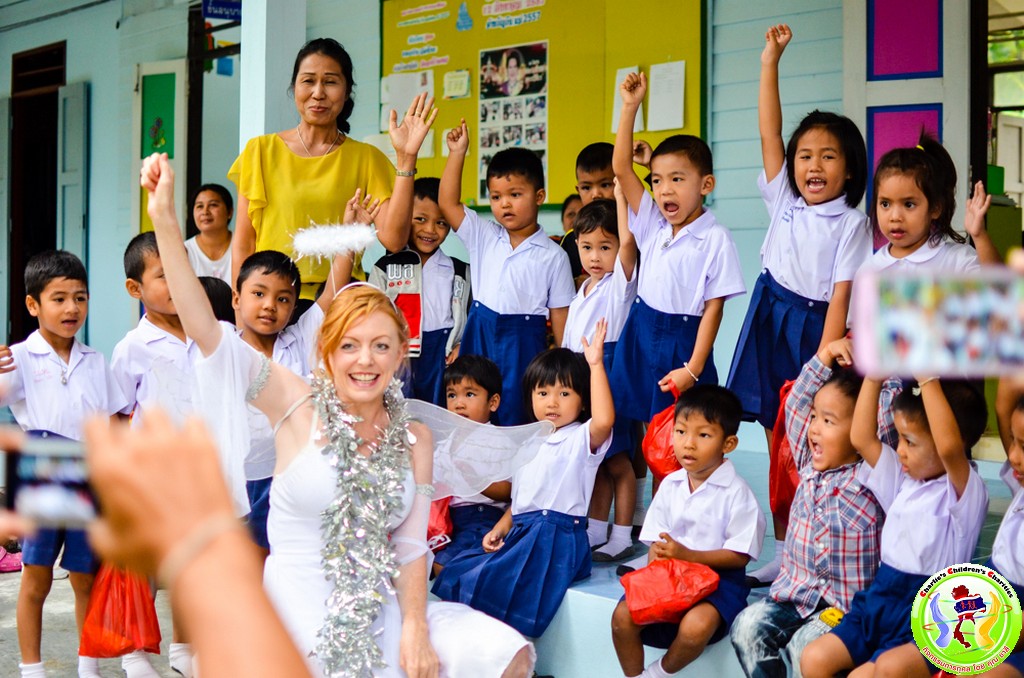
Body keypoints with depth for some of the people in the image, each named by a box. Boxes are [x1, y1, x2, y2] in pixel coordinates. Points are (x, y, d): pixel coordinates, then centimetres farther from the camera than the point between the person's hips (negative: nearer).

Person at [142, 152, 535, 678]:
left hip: (379, 614, 4)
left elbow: (410, 547, 6)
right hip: (296, 613, -4)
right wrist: (165, 219, -20)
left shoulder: (415, 439, 7)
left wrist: (414, 627, -11)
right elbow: (205, 328, -13)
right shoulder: (297, 407, -4)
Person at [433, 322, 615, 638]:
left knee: (490, 583, -23)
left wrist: (596, 365, -28)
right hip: (520, 533, 8)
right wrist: (499, 529, 5)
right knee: (457, 574, -1)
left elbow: (603, 420, -29)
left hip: (556, 538, -8)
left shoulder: (580, 439, -5)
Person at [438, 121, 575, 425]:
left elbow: (560, 315, -2)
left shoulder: (553, 256, -3)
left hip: (522, 344, -3)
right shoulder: (483, 237, 7)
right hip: (479, 339, 4)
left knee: (516, 420, 0)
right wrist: (457, 153, -4)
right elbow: (447, 202, 1)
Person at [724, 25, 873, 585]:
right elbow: (769, 131, 0)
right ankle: (783, 548, 14)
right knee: (779, 444, 7)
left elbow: (841, 296, -11)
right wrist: (770, 61, -6)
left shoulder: (851, 223, -5)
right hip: (771, 324, 4)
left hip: (814, 332, -4)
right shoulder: (783, 200, 7)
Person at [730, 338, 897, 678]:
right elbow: (797, 402, 11)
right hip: (793, 593, 6)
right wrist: (825, 356, 4)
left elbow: (890, 415, -19)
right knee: (748, 626, -16)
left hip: (846, 604, -6)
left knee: (805, 644, -28)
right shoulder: (809, 465, 8)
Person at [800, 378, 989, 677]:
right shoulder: (905, 480, 11)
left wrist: (927, 378, -33)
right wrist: (874, 374, 3)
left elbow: (950, 447, -34)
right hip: (881, 602, 8)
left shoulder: (966, 491, -13)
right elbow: (862, 439, 11)